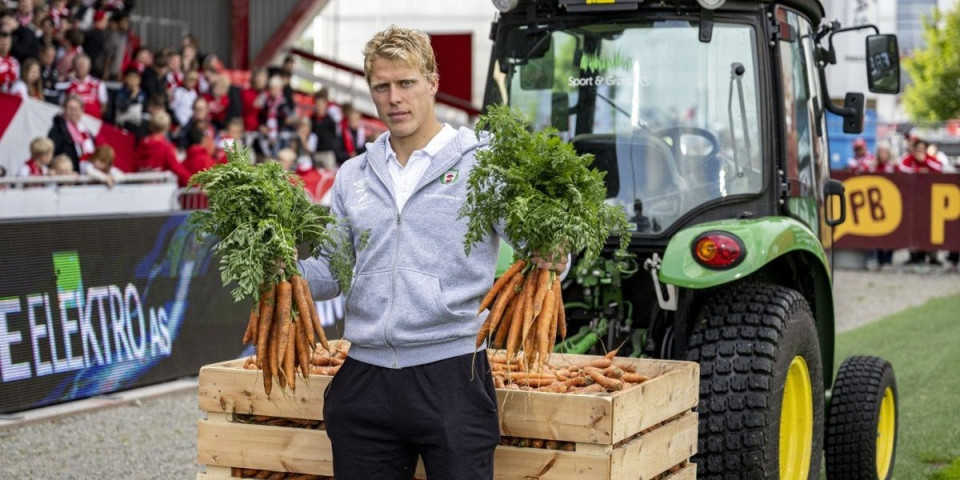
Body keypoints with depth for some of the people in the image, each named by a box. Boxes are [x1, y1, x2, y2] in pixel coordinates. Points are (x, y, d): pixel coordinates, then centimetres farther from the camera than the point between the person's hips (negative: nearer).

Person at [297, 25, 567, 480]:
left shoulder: (481, 163, 0)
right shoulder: (353, 176, 14)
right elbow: (328, 275, 15)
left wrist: (550, 260, -26)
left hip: (451, 372, -4)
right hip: (365, 378, 4)